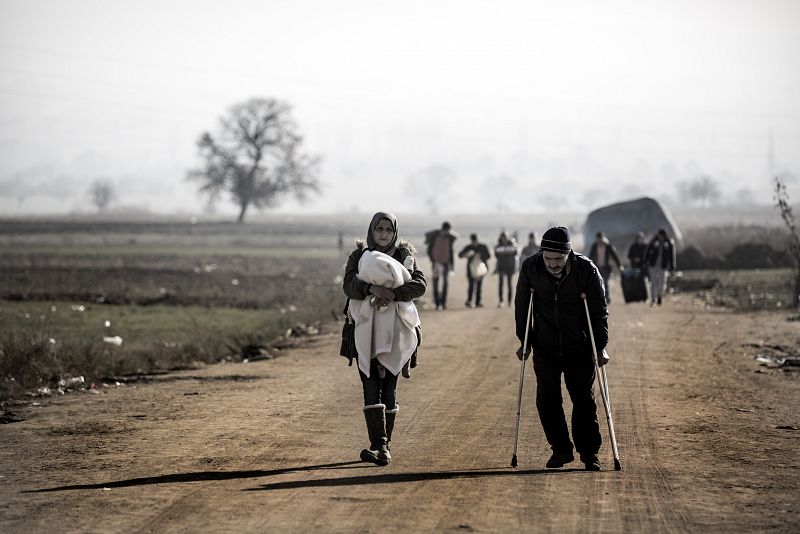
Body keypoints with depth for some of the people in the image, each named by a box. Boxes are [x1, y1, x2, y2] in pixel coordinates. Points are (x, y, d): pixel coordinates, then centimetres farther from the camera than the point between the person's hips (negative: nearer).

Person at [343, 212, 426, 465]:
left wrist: (393, 295, -22)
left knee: (389, 388, 3)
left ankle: (383, 446, 13)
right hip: (366, 330, 0)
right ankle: (380, 447, -22)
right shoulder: (359, 256, 8)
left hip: (394, 330, 0)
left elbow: (420, 284, -7)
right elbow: (349, 285, -9)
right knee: (371, 388, -12)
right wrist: (371, 288, -28)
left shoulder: (404, 255, 8)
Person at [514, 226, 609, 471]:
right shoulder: (531, 268, -9)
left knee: (584, 401, 2)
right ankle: (561, 449, 13)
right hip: (545, 348, 2)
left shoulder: (586, 270, -15)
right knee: (547, 400, -1)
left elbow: (599, 311, -6)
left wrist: (600, 347, -7)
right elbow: (522, 306, 4)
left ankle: (589, 453, 12)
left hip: (580, 349, -2)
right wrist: (524, 341, 4)